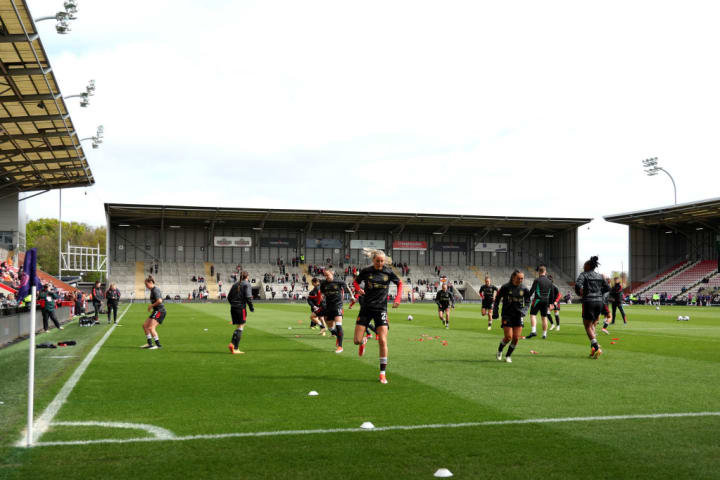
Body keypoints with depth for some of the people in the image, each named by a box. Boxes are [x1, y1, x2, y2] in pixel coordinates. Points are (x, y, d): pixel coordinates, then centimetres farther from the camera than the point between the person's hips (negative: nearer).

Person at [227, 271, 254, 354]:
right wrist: (251, 307, -5)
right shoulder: (247, 284, -4)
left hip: (233, 308, 6)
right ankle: (235, 349, -5)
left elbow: (229, 297, 15)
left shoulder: (235, 284, 15)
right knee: (240, 327, -2)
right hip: (241, 308, -6)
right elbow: (248, 297, -15)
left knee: (238, 327, 15)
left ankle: (232, 343, -2)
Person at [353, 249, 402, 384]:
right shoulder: (365, 271, -2)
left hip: (381, 309, -1)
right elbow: (357, 282, 14)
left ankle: (383, 373, -3)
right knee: (357, 341, -4)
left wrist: (398, 298, 0)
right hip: (366, 308, 1)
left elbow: (399, 283, 15)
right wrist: (359, 289, -9)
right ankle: (364, 341, 37)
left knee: (382, 340, -12)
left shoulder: (388, 272, 0)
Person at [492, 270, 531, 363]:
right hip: (507, 315, -3)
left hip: (518, 316, 3)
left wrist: (524, 311, -4)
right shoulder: (505, 287, -9)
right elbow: (497, 299, 2)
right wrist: (495, 312, -2)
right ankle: (499, 350, 20)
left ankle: (508, 355, 18)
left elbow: (527, 302, 13)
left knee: (516, 338, -3)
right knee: (508, 337, -9)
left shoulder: (524, 289, 0)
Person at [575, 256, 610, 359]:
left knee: (587, 326, 1)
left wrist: (580, 293, 0)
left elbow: (578, 285, -18)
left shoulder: (583, 275, -2)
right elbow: (607, 288, 11)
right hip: (599, 301, 5)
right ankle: (594, 346, 6)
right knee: (592, 325, 19)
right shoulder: (599, 276, 13)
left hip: (588, 301, -5)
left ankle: (597, 348, -15)